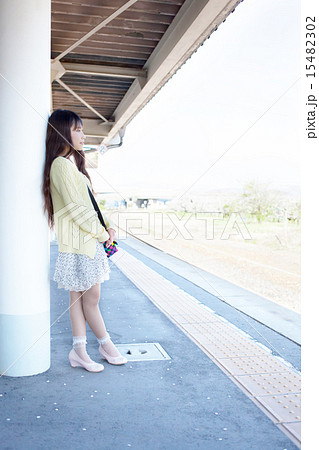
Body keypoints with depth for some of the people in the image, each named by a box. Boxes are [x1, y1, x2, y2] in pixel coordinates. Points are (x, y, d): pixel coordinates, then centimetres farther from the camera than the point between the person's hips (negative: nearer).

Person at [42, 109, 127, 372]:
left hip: (90, 240, 10)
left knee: (80, 297, 12)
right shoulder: (61, 165, -13)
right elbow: (76, 209, -18)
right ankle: (106, 345, 17)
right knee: (90, 297, 3)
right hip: (77, 243, -10)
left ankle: (79, 351, 20)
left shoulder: (73, 164, 18)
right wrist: (102, 233, -8)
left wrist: (109, 225, 5)